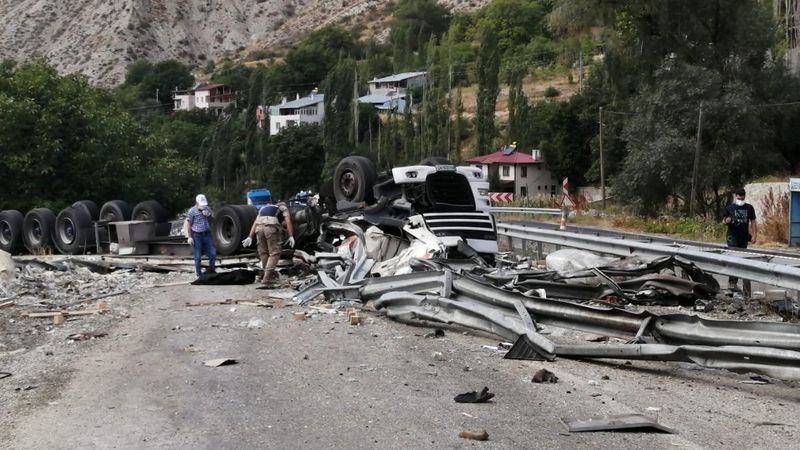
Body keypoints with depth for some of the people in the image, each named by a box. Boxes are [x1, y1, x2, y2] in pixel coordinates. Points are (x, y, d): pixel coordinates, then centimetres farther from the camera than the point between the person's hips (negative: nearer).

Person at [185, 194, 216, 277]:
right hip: (197, 235, -4)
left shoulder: (207, 209, 9)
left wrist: (209, 215, -5)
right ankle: (198, 274, 12)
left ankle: (211, 270, 23)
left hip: (207, 234, 4)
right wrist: (189, 237, -12)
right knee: (198, 257, 2)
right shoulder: (192, 211, -6)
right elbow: (187, 224, -6)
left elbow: (213, 220, 18)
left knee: (212, 254, 3)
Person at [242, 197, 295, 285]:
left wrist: (250, 237, 19)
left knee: (263, 252, 19)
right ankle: (266, 277, -6)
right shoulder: (283, 207, 26)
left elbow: (255, 223, 26)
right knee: (274, 253, 2)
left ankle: (269, 273, 25)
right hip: (271, 227, -4)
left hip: (259, 227, 4)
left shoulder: (263, 208, 38)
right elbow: (288, 221, 8)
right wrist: (291, 236, 1)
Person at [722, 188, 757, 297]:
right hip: (732, 237, -3)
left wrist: (754, 235, 1)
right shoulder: (730, 208, 1)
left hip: (744, 237, 3)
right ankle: (732, 281, -10)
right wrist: (726, 221, -20)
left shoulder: (749, 208, 6)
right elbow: (723, 221, 4)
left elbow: (753, 222, 8)